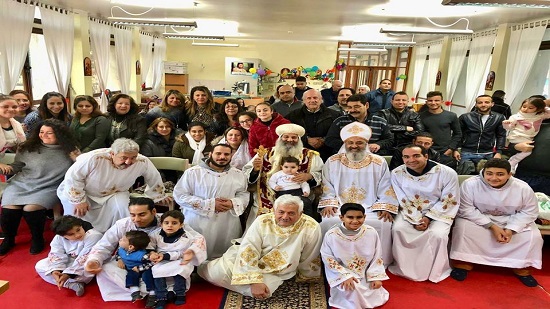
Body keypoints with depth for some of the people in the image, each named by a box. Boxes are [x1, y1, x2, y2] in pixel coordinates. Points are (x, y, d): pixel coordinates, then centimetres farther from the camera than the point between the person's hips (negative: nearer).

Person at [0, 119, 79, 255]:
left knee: (31, 208, -28)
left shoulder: (69, 150, 1)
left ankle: (37, 239, 2)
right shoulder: (28, 147, 6)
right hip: (21, 184, 3)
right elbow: (18, 165, 15)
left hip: (48, 188, -3)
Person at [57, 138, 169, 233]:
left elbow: (154, 178, -6)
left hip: (114, 193, 1)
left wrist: (159, 196, 9)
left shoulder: (143, 162, -27)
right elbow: (72, 177, -22)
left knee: (122, 208, -24)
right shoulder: (94, 158, -36)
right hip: (82, 191, -1)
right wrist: (79, 200, -19)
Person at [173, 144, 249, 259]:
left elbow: (244, 194, 14)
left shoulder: (238, 174, 8)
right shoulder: (193, 172, -4)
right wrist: (210, 204, -13)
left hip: (228, 228, 3)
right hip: (198, 225, -2)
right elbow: (180, 195, -7)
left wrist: (233, 203, -11)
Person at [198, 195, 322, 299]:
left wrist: (305, 279, 9)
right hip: (247, 261, 0)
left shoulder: (311, 228, -19)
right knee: (217, 272, -22)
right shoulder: (262, 221, -17)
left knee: (264, 292, -31)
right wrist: (255, 281, -28)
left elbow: (308, 261, -5)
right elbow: (248, 252, -20)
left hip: (274, 273, 1)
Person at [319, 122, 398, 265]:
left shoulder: (379, 163, 9)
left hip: (371, 209, 0)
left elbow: (385, 190, 6)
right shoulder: (332, 162, 10)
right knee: (328, 222, -28)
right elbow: (327, 187, 8)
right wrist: (329, 204, -7)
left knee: (383, 224, -27)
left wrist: (385, 208, -7)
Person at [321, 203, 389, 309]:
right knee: (352, 290, -28)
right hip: (343, 275, -3)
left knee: (376, 298, -2)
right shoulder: (331, 235, -20)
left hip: (366, 275, 3)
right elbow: (329, 260, -13)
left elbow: (377, 257, -2)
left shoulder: (371, 232, -14)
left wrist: (376, 277, -8)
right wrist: (345, 276, -19)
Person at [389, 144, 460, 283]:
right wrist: (415, 220, -16)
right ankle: (404, 268, -5)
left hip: (439, 213, -1)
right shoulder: (397, 173, -11)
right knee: (398, 229, -24)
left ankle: (434, 271, -3)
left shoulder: (447, 172, -16)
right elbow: (403, 202, -5)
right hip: (410, 212, 2)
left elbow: (450, 201, -9)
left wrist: (428, 218, -16)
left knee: (437, 234, -29)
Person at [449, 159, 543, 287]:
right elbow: (467, 210, -21)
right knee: (463, 226, -29)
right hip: (479, 219, -2)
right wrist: (492, 226, -26)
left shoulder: (523, 188, -17)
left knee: (533, 236, -17)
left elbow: (529, 212, -8)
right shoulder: (470, 184, -25)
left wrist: (510, 229, -22)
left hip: (512, 222, 3)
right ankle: (464, 263, -12)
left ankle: (521, 267, 6)